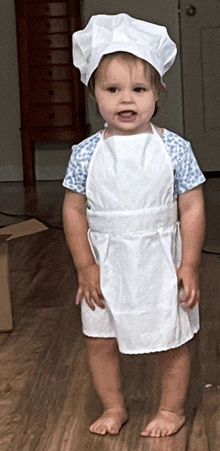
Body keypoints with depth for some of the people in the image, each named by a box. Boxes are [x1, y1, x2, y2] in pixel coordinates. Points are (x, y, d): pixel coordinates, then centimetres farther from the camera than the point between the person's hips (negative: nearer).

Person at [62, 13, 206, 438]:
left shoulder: (174, 148, -10)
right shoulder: (86, 153, -6)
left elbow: (192, 208, -7)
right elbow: (74, 210, -1)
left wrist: (189, 266, -10)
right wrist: (85, 266, -5)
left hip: (160, 265, -2)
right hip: (105, 267, 2)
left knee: (172, 342, 10)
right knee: (100, 339, 12)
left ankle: (171, 409, 31)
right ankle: (113, 407, 33)